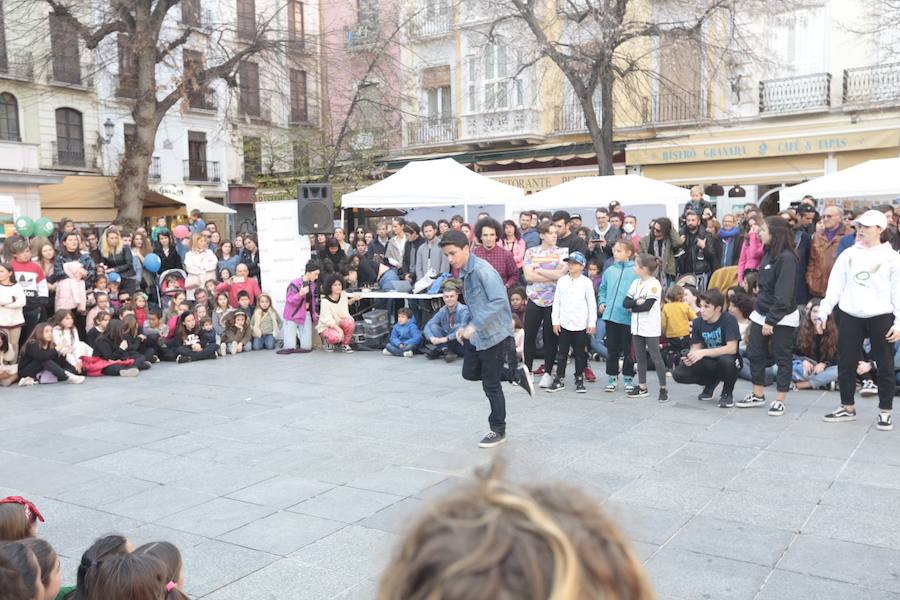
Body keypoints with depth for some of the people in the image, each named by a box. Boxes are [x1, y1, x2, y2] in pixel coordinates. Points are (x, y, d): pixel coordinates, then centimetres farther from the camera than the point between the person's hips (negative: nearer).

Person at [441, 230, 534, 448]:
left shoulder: (482, 269, -21)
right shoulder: (465, 273, 8)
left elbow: (499, 301, -29)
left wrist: (474, 325, -31)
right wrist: (465, 328, 8)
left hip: (495, 334, -9)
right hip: (477, 334, 9)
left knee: (490, 385, 1)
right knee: (470, 372, 16)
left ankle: (498, 431, 18)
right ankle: (517, 375, 26)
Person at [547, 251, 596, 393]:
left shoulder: (586, 282, -3)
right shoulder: (561, 281, 4)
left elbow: (592, 304, -1)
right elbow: (556, 302, 5)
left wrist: (592, 323, -3)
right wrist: (555, 321, 1)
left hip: (580, 325, -2)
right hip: (564, 323, 2)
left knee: (580, 353, 7)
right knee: (562, 352, 7)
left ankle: (579, 380, 17)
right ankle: (559, 379, 14)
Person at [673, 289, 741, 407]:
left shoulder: (729, 320, -20)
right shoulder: (698, 322, -5)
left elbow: (732, 348, -27)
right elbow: (695, 347, 1)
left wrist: (703, 352, -33)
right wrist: (690, 357, -23)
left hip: (727, 361, -5)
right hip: (708, 362, 5)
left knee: (727, 360, -41)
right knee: (678, 374, -17)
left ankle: (727, 393, -8)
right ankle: (712, 382, 12)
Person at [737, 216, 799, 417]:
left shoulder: (787, 258, -19)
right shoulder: (768, 254, 9)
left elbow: (784, 295, -21)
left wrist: (771, 321, -21)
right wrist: (758, 310, 10)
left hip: (782, 318, -9)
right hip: (762, 313, 9)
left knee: (782, 358, 3)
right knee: (755, 354, 11)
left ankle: (779, 401, 11)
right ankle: (758, 395, 23)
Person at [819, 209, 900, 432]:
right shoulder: (848, 254, 7)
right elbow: (835, 286, 8)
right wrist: (823, 312, 1)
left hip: (881, 317, -3)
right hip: (850, 316, 3)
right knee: (846, 364, 7)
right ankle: (847, 408, 21)